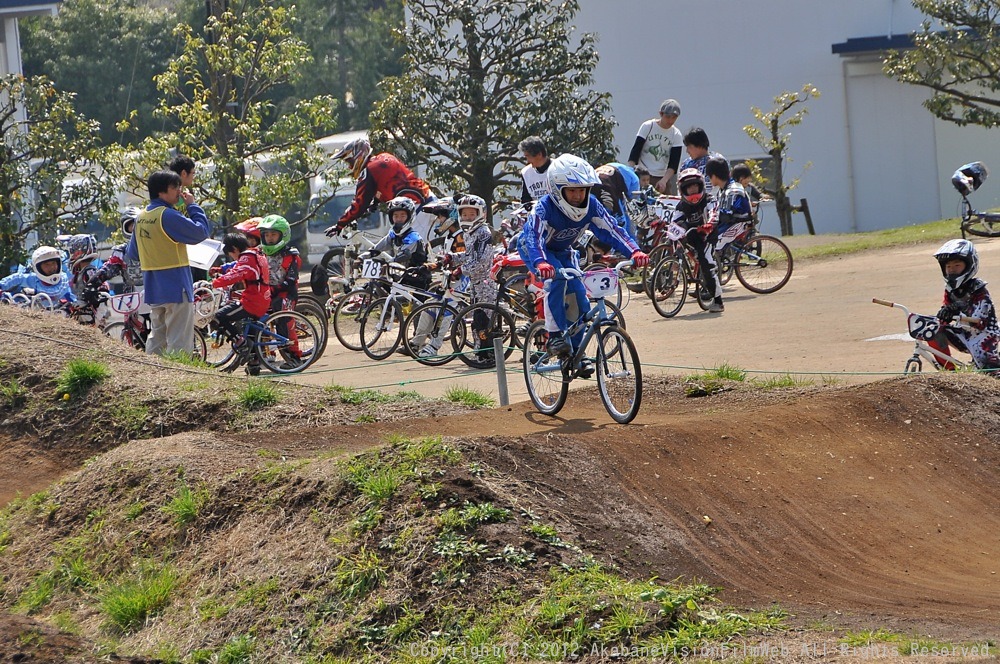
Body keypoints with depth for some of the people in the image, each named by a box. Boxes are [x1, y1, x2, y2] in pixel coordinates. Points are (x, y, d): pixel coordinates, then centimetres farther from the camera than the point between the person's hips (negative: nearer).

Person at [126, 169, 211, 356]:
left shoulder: (141, 217, 9)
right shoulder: (168, 216, -18)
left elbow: (132, 253, 17)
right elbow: (200, 231, -19)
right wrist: (193, 206, -7)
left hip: (152, 289, 8)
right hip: (176, 288, -8)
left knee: (157, 337, 16)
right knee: (179, 340, -6)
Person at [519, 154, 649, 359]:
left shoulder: (591, 206, -23)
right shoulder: (544, 207, -36)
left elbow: (612, 230, -28)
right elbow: (534, 237, -48)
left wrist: (634, 252, -45)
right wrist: (541, 263, -68)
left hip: (563, 251, 5)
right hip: (534, 248, -5)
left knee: (580, 302, -7)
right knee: (557, 277, -35)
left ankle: (575, 352, 12)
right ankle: (555, 334, -27)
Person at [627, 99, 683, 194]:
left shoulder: (676, 134, 3)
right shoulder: (647, 127, -3)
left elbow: (674, 162, -3)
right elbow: (635, 151, -5)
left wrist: (664, 180, -19)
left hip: (664, 177, 2)